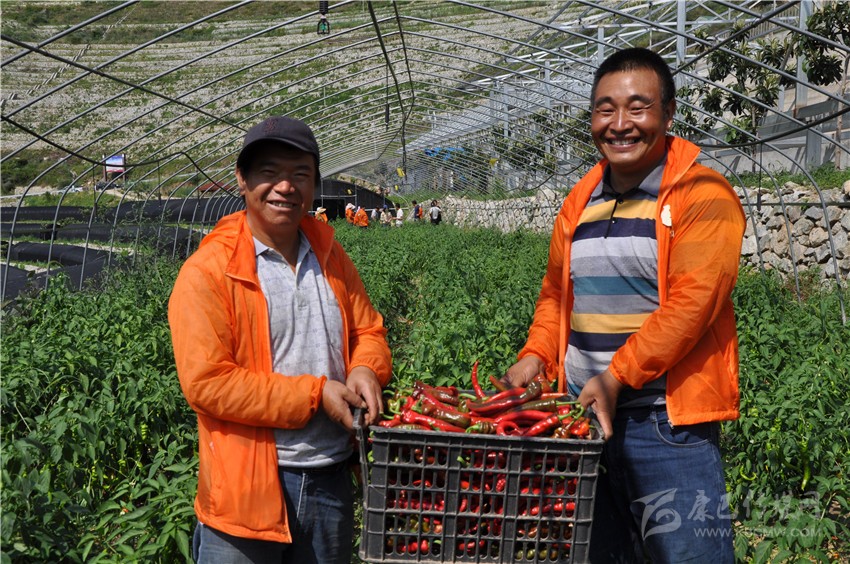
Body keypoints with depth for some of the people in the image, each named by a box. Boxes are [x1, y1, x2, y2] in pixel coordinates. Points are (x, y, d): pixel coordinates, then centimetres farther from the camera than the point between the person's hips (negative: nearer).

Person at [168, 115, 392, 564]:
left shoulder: (331, 257, 7)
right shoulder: (207, 273, -12)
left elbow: (368, 331, 15)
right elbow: (206, 382, -17)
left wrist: (365, 369, -8)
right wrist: (314, 394, -17)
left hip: (332, 478, 6)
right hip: (246, 489, -5)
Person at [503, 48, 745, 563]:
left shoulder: (702, 196, -8)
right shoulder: (580, 201, 12)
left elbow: (691, 303, -17)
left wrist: (616, 376, -20)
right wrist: (536, 355, 3)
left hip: (668, 423, -6)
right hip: (582, 415, 6)